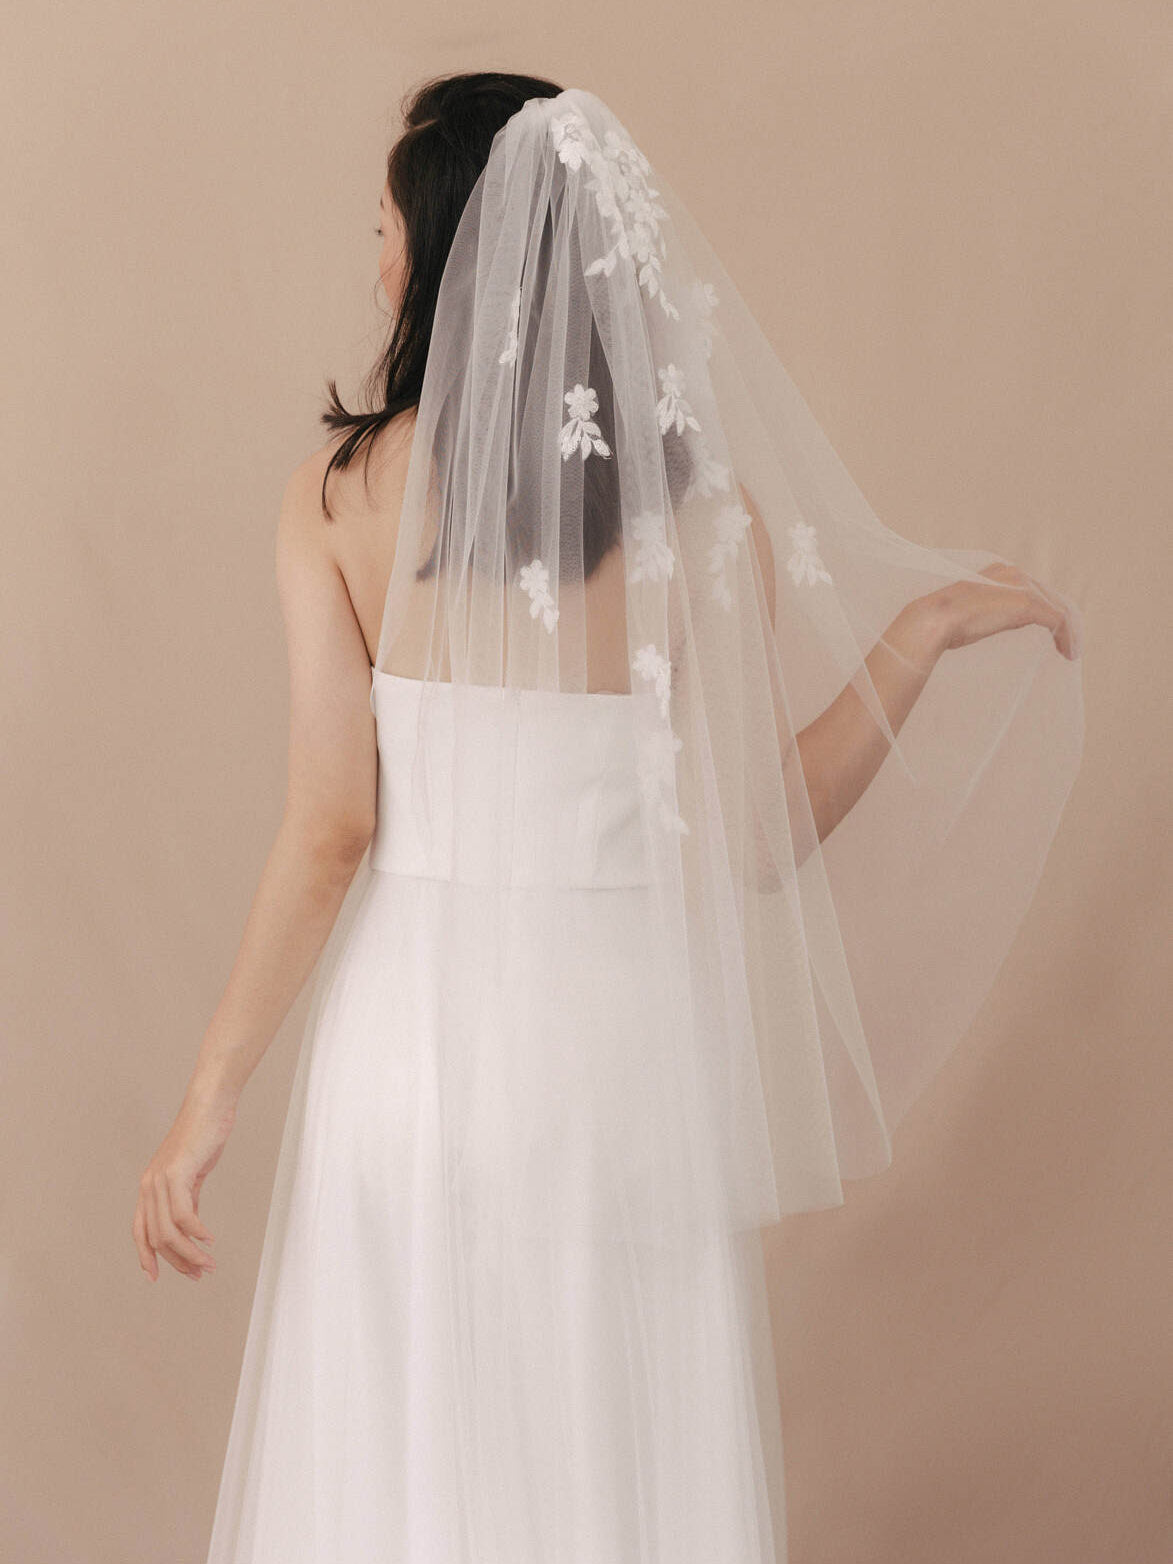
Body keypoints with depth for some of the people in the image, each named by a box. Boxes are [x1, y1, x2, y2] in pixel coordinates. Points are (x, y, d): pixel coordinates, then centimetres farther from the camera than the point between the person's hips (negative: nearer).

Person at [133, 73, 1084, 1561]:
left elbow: (327, 833, -10)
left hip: (414, 1033, 0)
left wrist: (208, 1098, -1)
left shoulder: (339, 498, -8)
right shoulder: (697, 513, -7)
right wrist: (927, 632, 3)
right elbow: (752, 838, -8)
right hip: (623, 1040, 0)